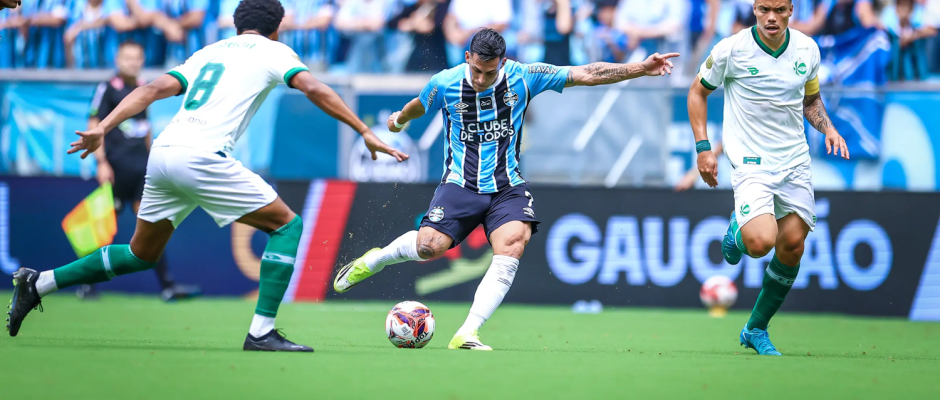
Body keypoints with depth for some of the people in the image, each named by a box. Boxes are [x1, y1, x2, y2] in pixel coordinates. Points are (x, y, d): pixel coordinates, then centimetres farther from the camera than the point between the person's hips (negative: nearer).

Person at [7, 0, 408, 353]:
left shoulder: (208, 52, 26)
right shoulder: (273, 51, 11)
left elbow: (153, 90, 15)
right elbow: (315, 90, -3)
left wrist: (101, 129, 9)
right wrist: (365, 132, -1)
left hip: (162, 153, 7)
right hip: (201, 158, -7)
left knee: (141, 255, 24)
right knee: (287, 224, 5)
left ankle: (38, 283, 19)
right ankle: (261, 332, -4)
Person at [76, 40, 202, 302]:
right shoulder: (108, 89, -4)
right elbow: (94, 127, -8)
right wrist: (101, 162, -15)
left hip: (141, 169, 5)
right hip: (117, 167, -5)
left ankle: (167, 286, -8)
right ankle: (86, 285, 13)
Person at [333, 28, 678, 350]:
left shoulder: (523, 77, -4)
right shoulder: (444, 84, -6)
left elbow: (589, 74, -2)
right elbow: (418, 108, 19)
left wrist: (641, 69, -7)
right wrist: (399, 119, 38)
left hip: (507, 187, 1)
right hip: (461, 184, -1)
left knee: (512, 246, -24)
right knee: (429, 246, -21)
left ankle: (467, 334, -24)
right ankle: (373, 260, 13)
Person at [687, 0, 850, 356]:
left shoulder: (807, 49, 2)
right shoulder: (731, 50, -10)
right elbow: (698, 92, 4)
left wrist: (828, 129, 0)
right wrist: (703, 147, -4)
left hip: (794, 161, 5)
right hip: (750, 162, -4)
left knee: (792, 247, 3)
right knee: (760, 242, -24)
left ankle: (756, 329, 21)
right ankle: (738, 230, 16)